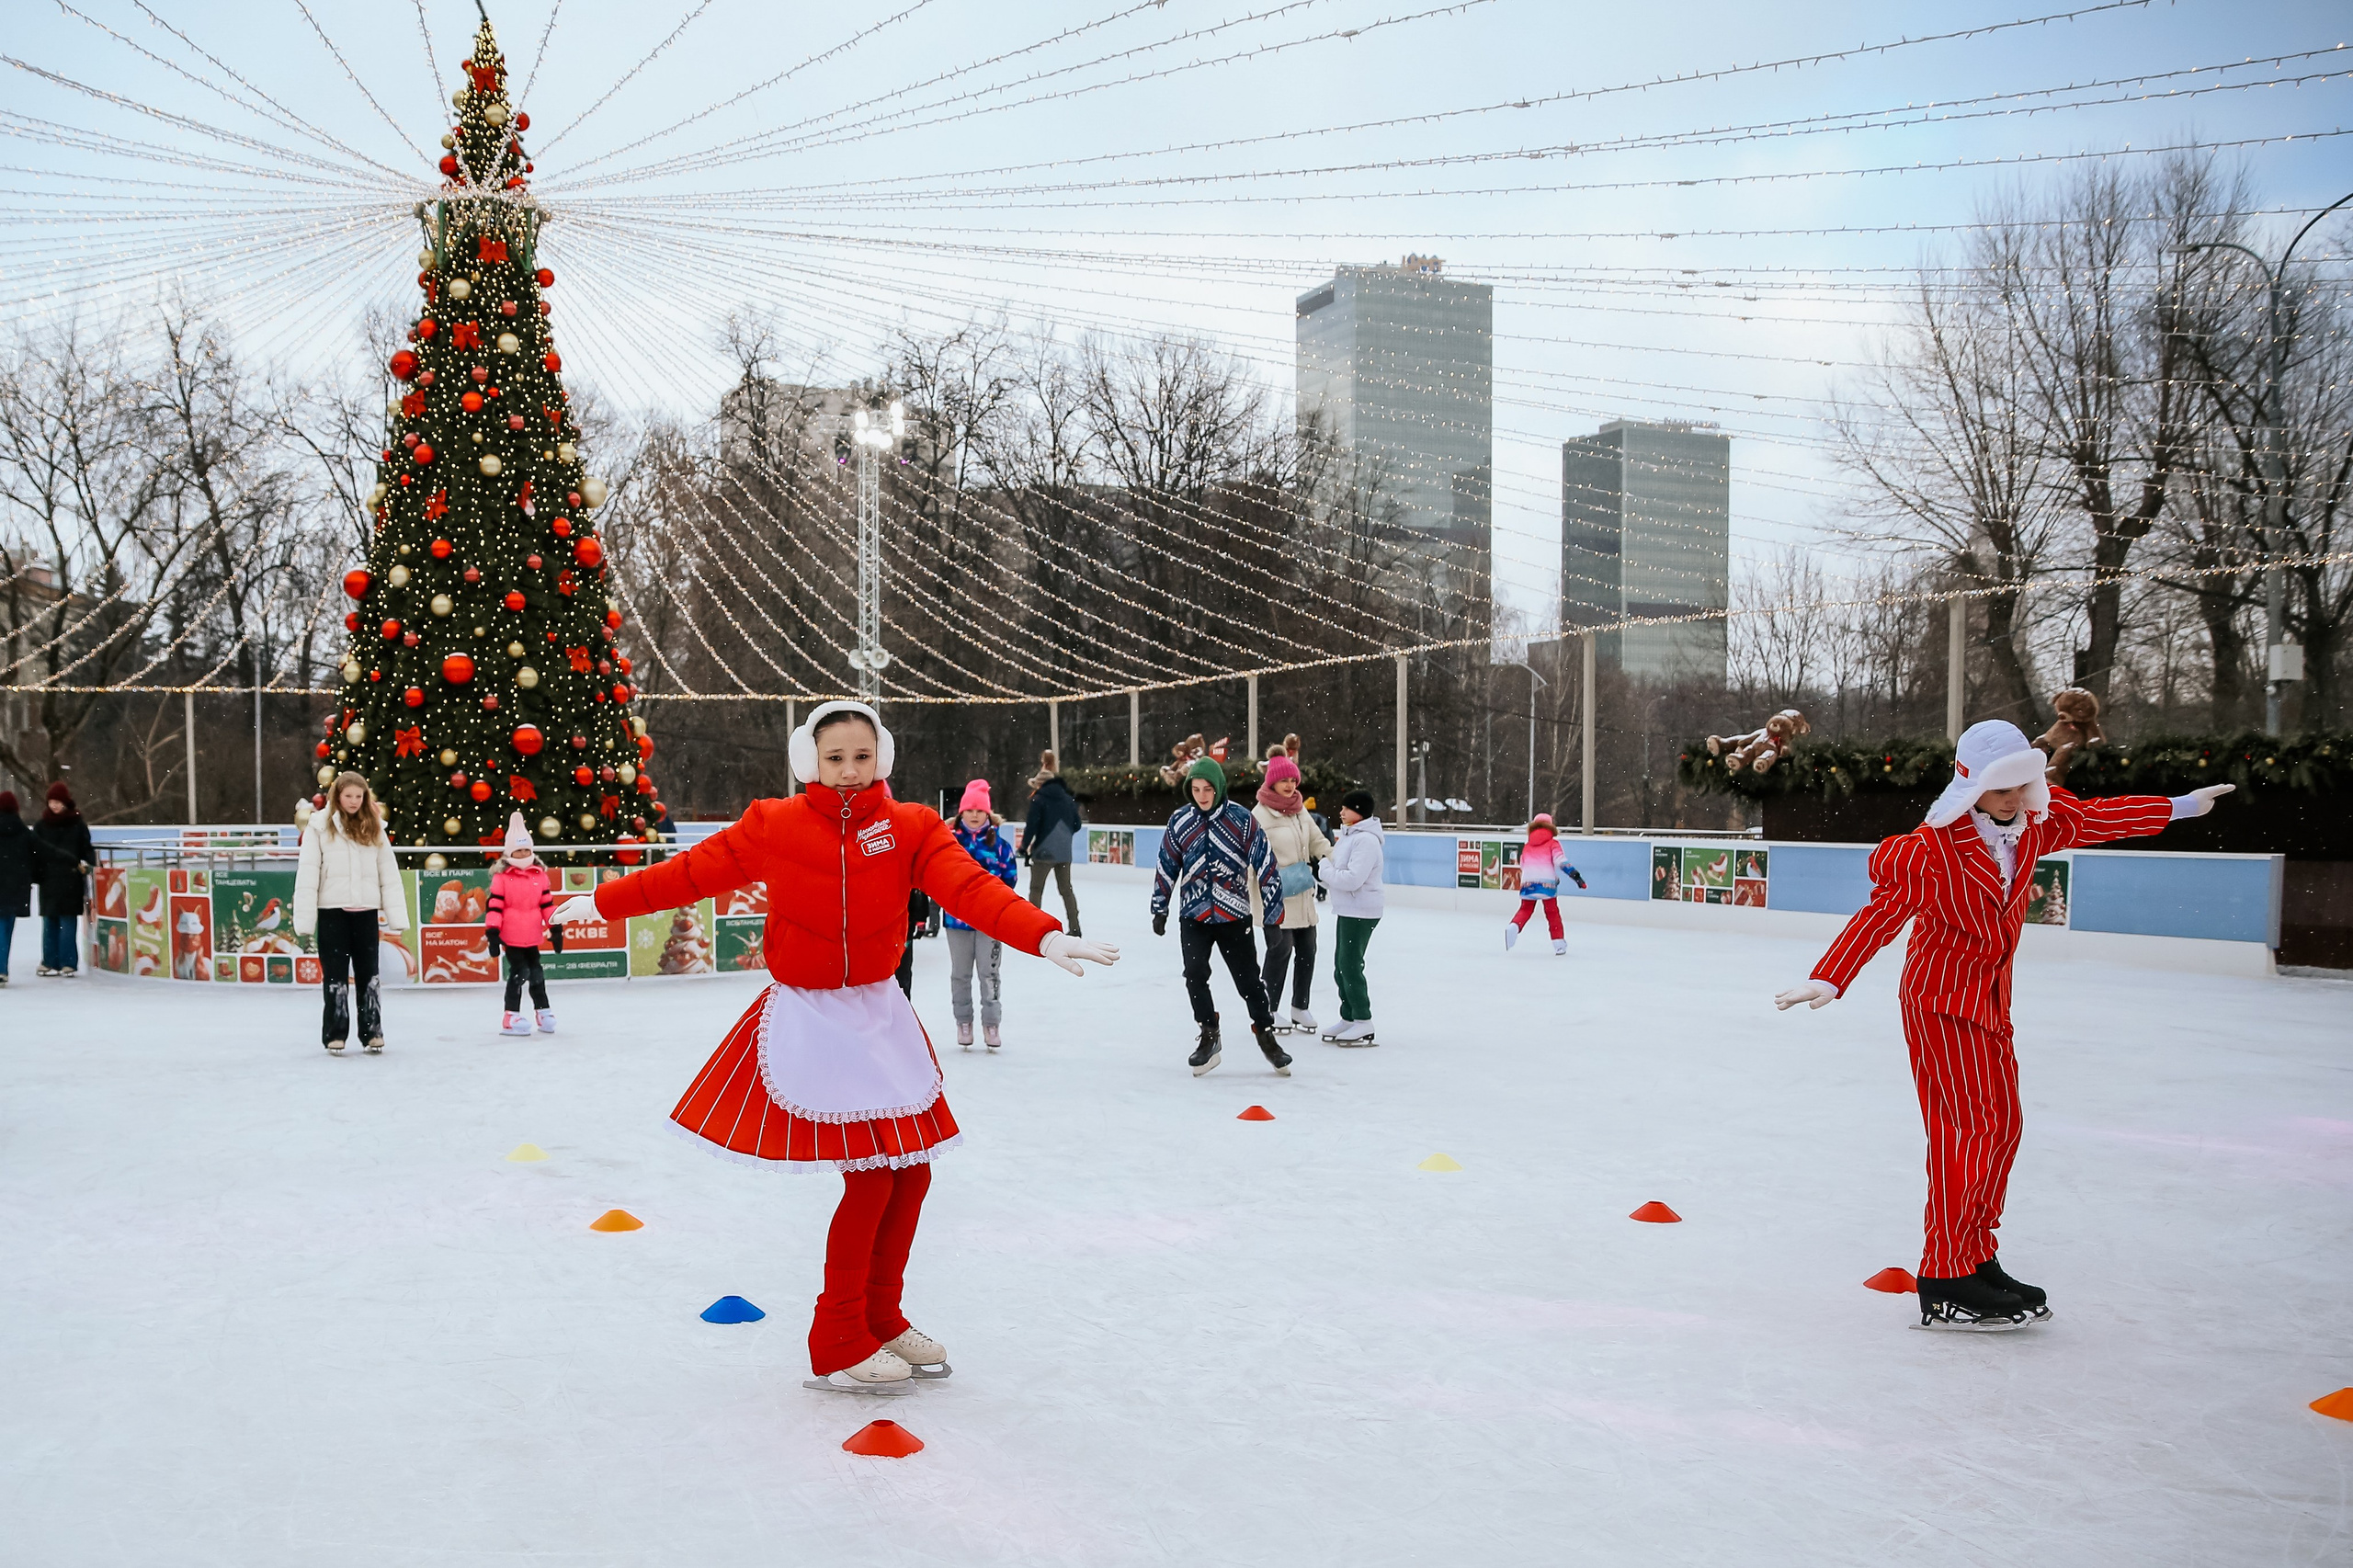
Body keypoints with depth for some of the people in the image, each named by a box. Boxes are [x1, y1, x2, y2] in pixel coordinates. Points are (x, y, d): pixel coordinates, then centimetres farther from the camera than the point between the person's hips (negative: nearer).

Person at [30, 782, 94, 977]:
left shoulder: (78, 825, 2)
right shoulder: (41, 825, 9)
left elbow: (88, 852, 1)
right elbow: (35, 852, 7)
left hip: (71, 882, -3)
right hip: (49, 882, 3)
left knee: (68, 923, -4)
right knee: (49, 922, 7)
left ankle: (68, 963, 0)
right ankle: (50, 962, 14)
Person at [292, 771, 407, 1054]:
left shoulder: (374, 827, 7)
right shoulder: (320, 826, -2)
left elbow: (389, 872, 4)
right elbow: (307, 873, -5)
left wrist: (397, 913, -3)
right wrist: (304, 918, -11)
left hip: (366, 910, 2)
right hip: (332, 910, -2)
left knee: (368, 974, 8)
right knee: (335, 974, 4)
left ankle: (372, 1032, 15)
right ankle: (336, 1035, 11)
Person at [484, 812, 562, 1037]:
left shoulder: (540, 874, 5)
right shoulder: (501, 877, -8)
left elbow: (547, 902, 8)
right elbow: (494, 905, -11)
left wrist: (555, 928, 6)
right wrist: (492, 932, -16)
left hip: (532, 936, 5)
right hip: (511, 936, -5)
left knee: (536, 972, 15)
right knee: (519, 972, -7)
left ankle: (543, 1011, 28)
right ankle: (510, 1017, 1)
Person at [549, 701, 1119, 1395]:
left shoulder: (911, 828, -5)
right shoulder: (773, 825, -7)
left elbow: (970, 887, -19)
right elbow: (693, 871, 2)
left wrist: (1045, 935, -35)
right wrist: (602, 902, 7)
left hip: (878, 1013, 4)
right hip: (807, 1019, -4)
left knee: (912, 1170, 6)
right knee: (870, 1177, -8)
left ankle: (881, 1320, 29)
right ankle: (835, 1348, 9)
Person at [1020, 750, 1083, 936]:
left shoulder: (1038, 798, -9)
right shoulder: (1068, 798, 8)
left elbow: (1032, 825, -13)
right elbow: (1077, 825, 11)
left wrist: (1025, 847, -3)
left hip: (1044, 851, -5)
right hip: (1064, 851, 5)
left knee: (1036, 889, 6)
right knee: (1066, 888, 14)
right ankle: (1074, 928, 13)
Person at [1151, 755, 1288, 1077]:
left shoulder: (1242, 821, -7)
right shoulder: (1180, 821, 1)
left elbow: (1264, 864, -4)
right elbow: (1167, 868, 9)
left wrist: (1273, 904, -5)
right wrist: (1159, 908, 10)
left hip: (1234, 915, -2)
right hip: (1194, 916, 2)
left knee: (1248, 979, 1)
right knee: (1195, 975, -11)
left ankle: (1266, 1035, 19)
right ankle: (1209, 1037, 5)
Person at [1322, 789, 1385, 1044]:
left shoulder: (1366, 840, -18)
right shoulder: (1349, 836, 13)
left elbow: (1353, 878, -26)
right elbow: (1340, 869, 19)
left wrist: (1326, 872, -13)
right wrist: (1327, 874, 0)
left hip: (1361, 912, -10)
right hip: (1347, 909, 10)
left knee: (1350, 965, -8)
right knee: (1341, 965, 14)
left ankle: (1363, 1023, -1)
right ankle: (1348, 1018, 24)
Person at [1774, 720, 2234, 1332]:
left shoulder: (2034, 823, 1)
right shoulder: (1932, 850, -21)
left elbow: (2094, 818, 18)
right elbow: (1881, 913, -23)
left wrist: (2179, 807, 28)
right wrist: (1829, 981, -32)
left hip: (1991, 1000, 8)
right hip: (1941, 1001, -8)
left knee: (2001, 1123, 11)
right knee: (1970, 1127, -12)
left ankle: (1977, 1258, 23)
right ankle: (1945, 1284, -9)